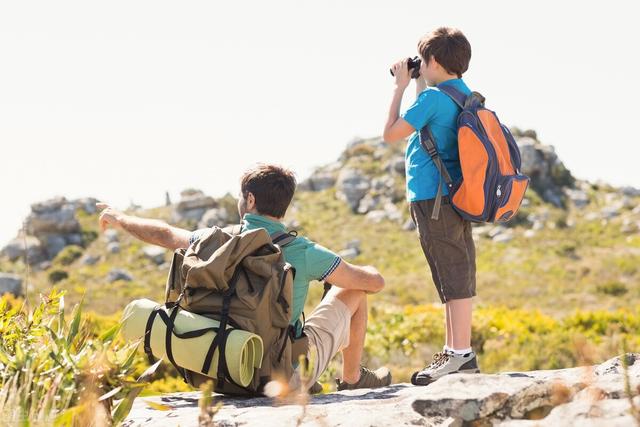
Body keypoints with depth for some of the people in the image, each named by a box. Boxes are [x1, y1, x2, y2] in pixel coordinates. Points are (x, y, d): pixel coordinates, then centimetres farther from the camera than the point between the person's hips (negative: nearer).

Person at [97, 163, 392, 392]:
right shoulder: (302, 252, -20)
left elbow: (165, 235, 8)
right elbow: (375, 282, -12)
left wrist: (120, 219, 27)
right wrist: (367, 271, 14)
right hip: (292, 372, -3)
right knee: (353, 292, 13)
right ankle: (352, 379, 26)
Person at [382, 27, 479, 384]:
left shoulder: (433, 97, -14)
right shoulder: (467, 96, 14)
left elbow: (391, 133, -11)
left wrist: (401, 86, -3)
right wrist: (418, 85, 27)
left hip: (434, 199, -9)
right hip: (458, 195, 9)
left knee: (453, 277, -9)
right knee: (456, 277, 12)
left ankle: (462, 354, -8)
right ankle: (454, 351, 19)